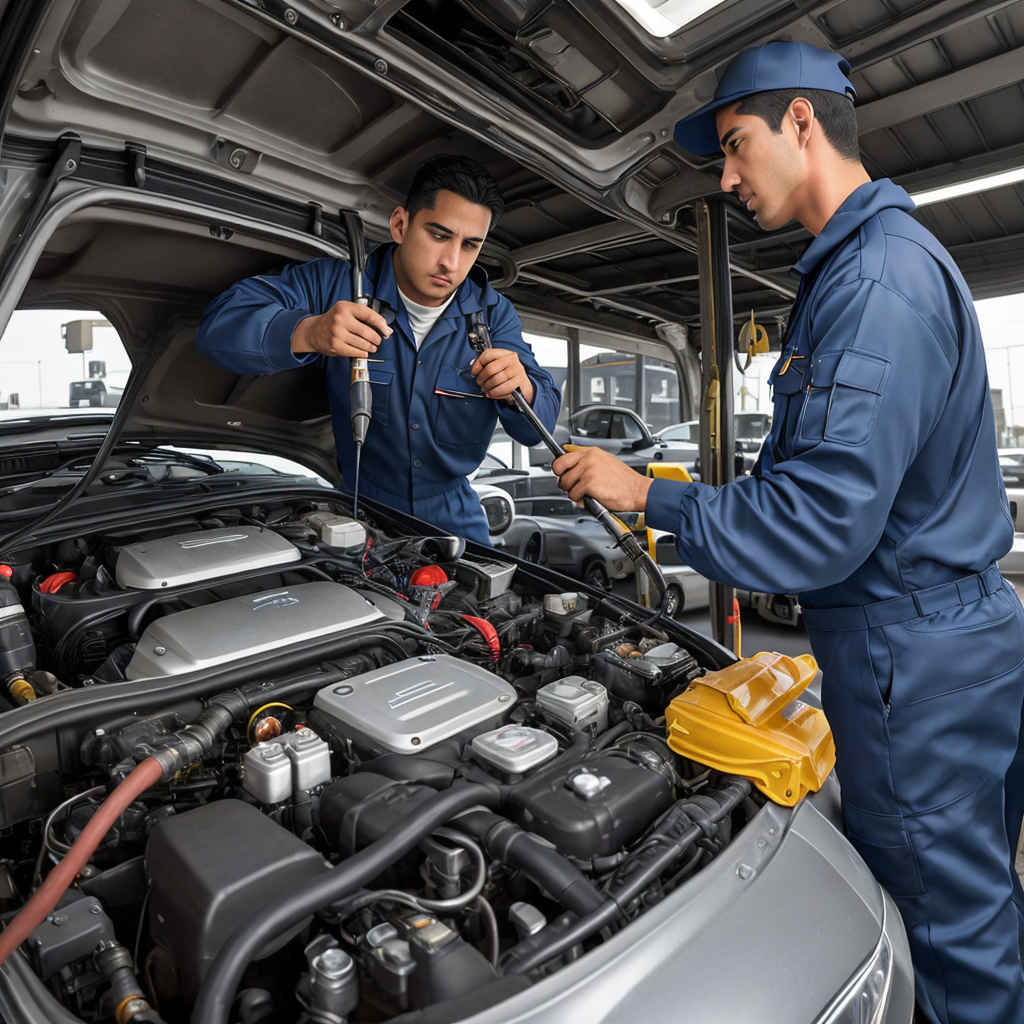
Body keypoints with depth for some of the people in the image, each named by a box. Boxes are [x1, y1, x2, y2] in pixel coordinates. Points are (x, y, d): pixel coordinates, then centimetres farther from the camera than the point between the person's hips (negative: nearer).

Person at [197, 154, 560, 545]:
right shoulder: (339, 283, -11)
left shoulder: (494, 314, -4)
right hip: (358, 510, -2)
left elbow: (537, 429, -7)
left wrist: (522, 390, -33)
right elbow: (220, 322, -18)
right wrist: (308, 333, -39)